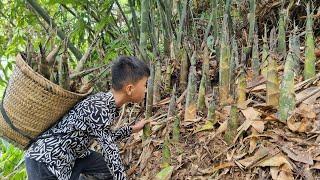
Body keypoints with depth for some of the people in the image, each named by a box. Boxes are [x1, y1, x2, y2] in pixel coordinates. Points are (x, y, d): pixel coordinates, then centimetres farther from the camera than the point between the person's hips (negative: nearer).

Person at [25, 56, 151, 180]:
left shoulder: (107, 101, -1)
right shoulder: (99, 109, -28)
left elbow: (105, 139, 13)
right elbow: (110, 151, -23)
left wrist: (132, 129, 19)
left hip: (74, 153, 9)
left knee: (111, 170, 10)